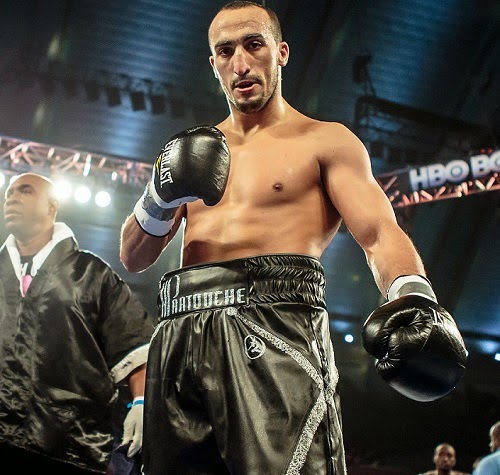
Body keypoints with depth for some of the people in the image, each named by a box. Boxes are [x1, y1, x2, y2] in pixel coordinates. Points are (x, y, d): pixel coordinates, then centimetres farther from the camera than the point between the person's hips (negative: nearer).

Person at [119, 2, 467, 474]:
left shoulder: (325, 141, 11)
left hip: (273, 323, -4)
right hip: (180, 331, 5)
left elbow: (380, 233, -4)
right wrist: (161, 196, 1)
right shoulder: (195, 151, 24)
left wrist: (414, 298, -25)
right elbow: (132, 259, 21)